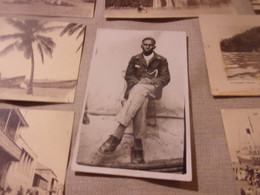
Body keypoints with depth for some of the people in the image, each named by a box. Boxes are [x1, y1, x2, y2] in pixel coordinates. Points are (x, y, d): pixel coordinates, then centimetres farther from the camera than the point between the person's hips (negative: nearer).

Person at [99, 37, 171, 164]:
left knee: (139, 92, -39)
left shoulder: (162, 61, 20)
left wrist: (151, 81, -10)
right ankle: (137, 145, -46)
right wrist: (139, 81, -5)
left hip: (152, 89, -1)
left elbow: (165, 77, 9)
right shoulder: (134, 59, 25)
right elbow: (128, 75, 17)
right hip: (136, 87, 2)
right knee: (141, 101, -38)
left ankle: (117, 135, -48)